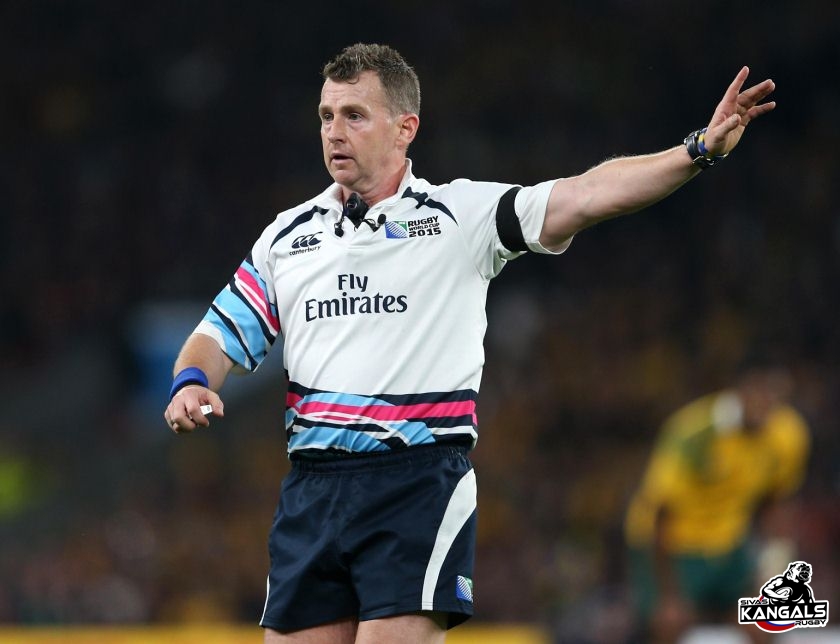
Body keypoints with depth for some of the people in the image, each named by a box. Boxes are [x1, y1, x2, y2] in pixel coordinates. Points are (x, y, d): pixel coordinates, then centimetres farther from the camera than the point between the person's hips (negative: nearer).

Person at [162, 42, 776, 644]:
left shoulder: (461, 213, 3)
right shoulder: (288, 235, 15)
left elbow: (586, 195, -7)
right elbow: (220, 338, 19)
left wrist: (698, 151, -18)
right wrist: (192, 382, -4)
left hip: (420, 484, -4)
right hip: (311, 488, 5)